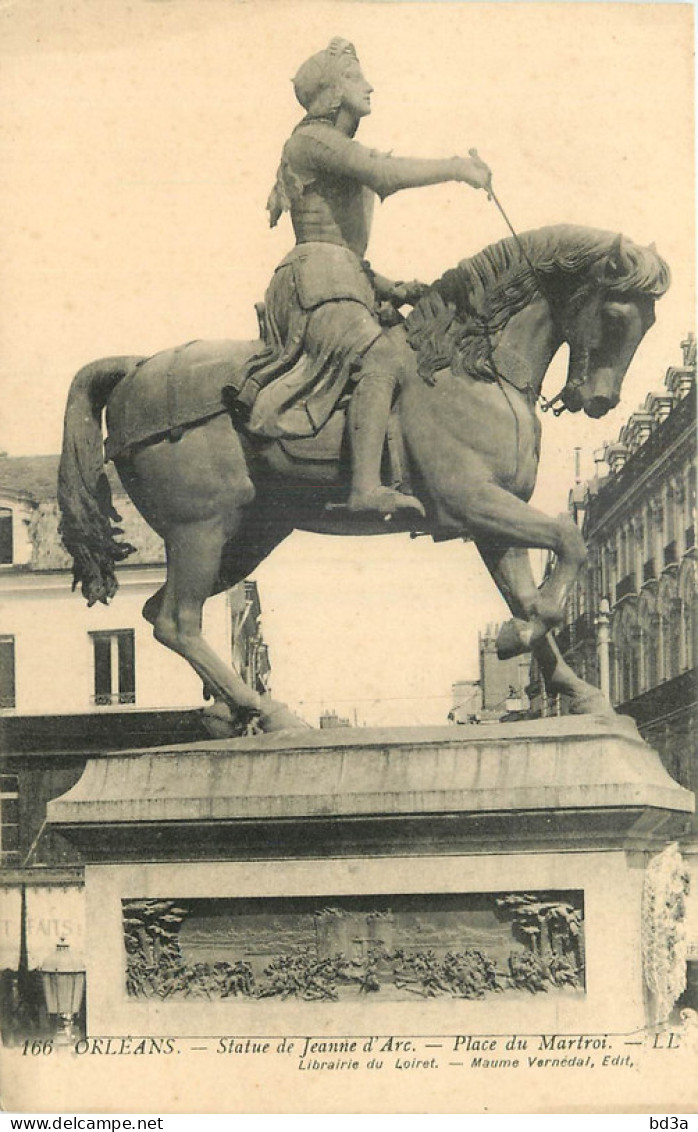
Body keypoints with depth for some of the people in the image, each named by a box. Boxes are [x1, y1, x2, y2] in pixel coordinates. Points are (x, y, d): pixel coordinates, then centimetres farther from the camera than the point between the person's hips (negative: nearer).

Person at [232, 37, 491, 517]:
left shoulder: (342, 151, 29)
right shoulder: (312, 139, 0)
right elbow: (385, 174, -18)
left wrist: (391, 289, 15)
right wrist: (457, 167, -11)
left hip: (347, 285, 11)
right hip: (314, 283, -11)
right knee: (380, 356, -33)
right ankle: (367, 488, -45)